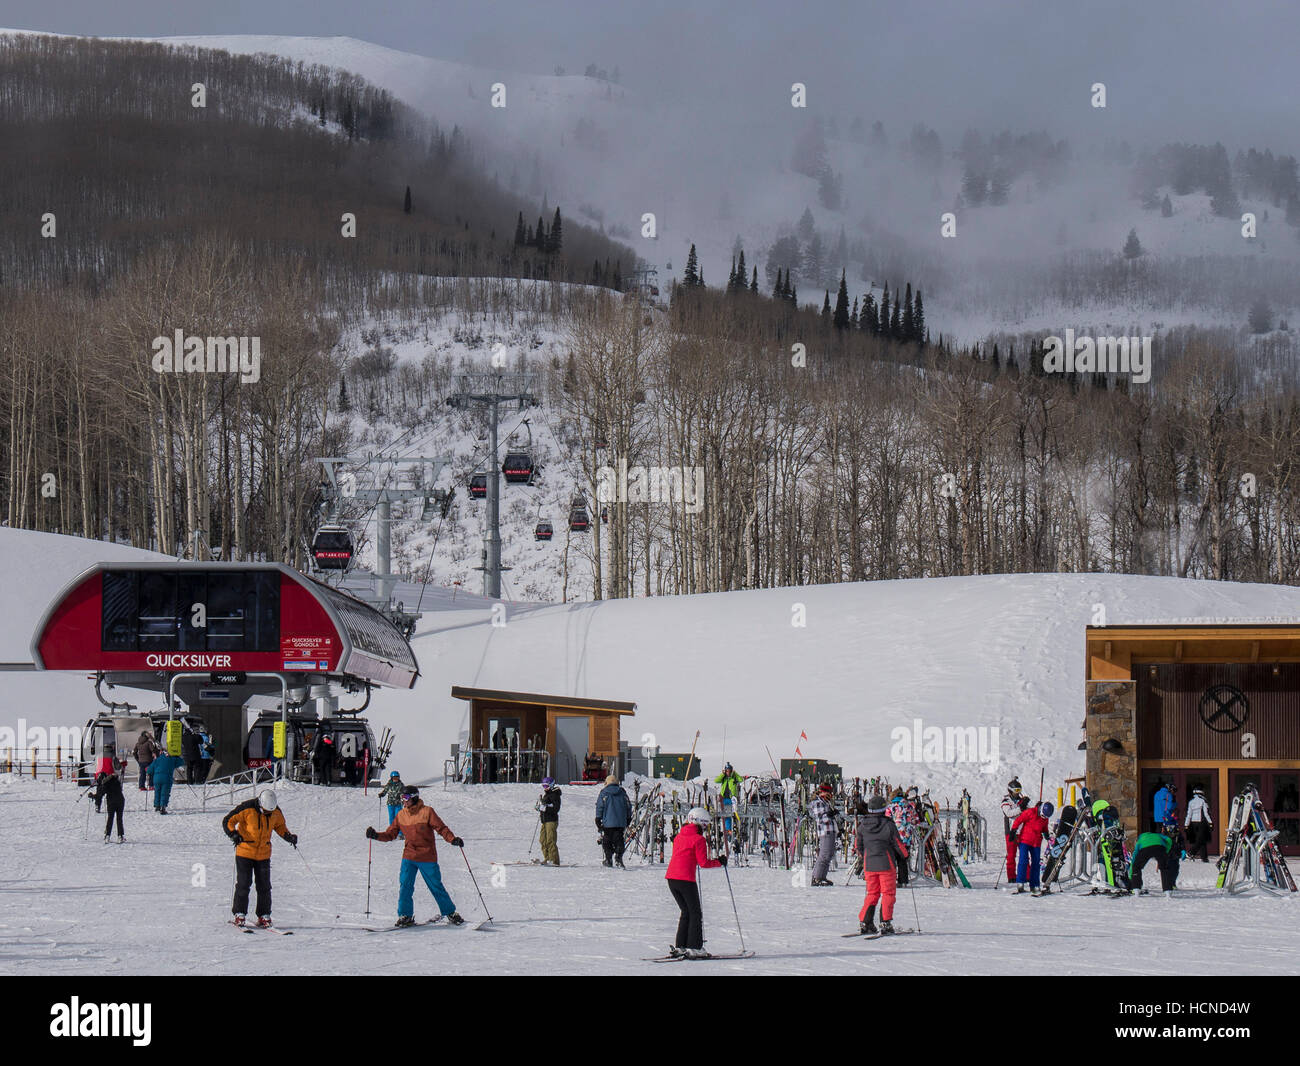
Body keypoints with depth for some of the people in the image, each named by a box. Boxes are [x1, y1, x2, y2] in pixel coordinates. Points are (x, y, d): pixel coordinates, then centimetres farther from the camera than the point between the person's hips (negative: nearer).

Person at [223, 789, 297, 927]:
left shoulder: (276, 812, -4)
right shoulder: (247, 809, -17)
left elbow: (280, 826, 16)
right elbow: (228, 821, -10)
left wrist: (288, 836, -2)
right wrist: (234, 834, -28)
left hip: (264, 854, 3)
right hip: (245, 852, -3)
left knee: (264, 886, 2)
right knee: (243, 884, -6)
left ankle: (264, 916, 11)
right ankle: (239, 915, 3)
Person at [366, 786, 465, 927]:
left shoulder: (427, 812, -8)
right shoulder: (401, 815, 6)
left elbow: (441, 828, -10)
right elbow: (390, 834, 10)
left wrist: (453, 839, -25)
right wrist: (376, 836, -6)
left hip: (427, 857, -4)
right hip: (409, 856, 4)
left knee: (436, 886, 3)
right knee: (405, 885, -6)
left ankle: (450, 913, 17)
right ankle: (406, 916, 4)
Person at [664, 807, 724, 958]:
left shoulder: (678, 837, 17)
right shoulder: (698, 839, -5)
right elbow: (703, 863, -8)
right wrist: (719, 862, 6)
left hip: (671, 878, 7)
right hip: (686, 880, -7)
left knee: (686, 911, 18)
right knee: (695, 913, 3)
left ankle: (679, 946, 16)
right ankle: (694, 948, -1)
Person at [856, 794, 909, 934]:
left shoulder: (862, 825, 0)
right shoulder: (888, 824, -12)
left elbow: (859, 846, 12)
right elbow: (898, 844, -4)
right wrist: (904, 857, 15)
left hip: (869, 864, 4)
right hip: (886, 865, -4)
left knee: (872, 894, 14)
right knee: (888, 893, 4)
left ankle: (864, 923, 7)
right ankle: (885, 924, -4)